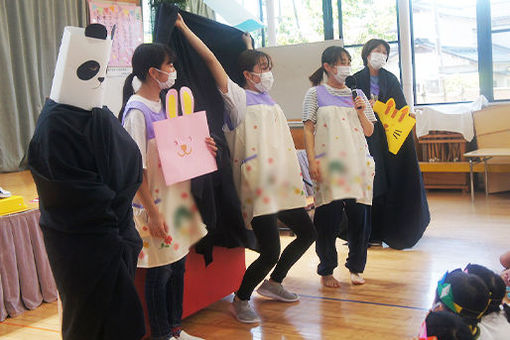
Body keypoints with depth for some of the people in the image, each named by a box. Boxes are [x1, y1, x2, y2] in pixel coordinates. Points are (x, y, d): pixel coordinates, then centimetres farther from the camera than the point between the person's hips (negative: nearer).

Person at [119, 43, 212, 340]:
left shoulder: (164, 104, 10)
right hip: (155, 204, -8)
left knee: (178, 265, 15)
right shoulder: (136, 110, -16)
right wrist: (153, 212, -19)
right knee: (160, 271, 3)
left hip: (177, 198, 8)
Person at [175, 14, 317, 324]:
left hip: (282, 185, 9)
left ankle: (272, 283, 33)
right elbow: (211, 58, -12)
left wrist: (248, 42, 41)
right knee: (271, 252, -12)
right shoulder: (240, 98, -6)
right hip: (258, 187, -9)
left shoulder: (267, 98, 15)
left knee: (308, 233, 16)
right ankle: (241, 299, 13)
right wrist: (184, 28, -10)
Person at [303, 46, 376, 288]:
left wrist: (361, 112, 0)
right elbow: (308, 131, 1)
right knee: (328, 218, -2)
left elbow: (369, 132, 18)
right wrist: (312, 161, -9)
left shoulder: (357, 94, 16)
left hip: (357, 163, 3)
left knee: (360, 216, 1)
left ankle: (356, 267, 18)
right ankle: (326, 270, 12)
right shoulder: (315, 94, 6)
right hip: (328, 165, -3)